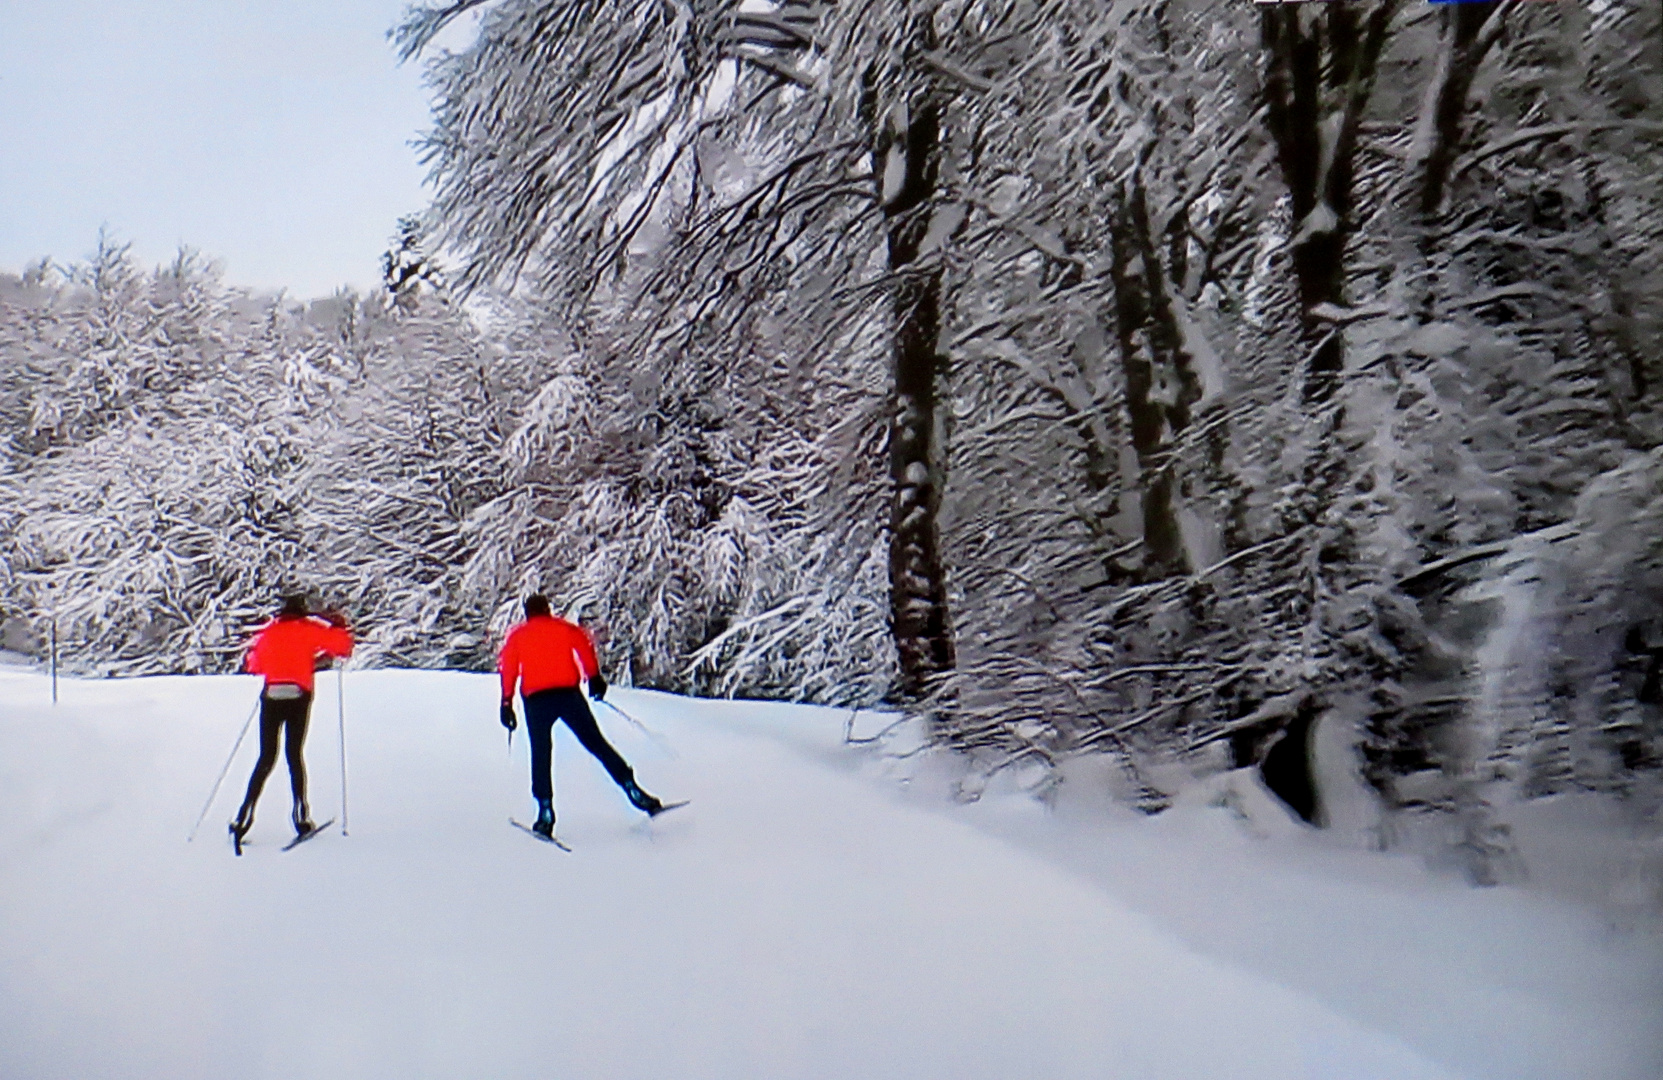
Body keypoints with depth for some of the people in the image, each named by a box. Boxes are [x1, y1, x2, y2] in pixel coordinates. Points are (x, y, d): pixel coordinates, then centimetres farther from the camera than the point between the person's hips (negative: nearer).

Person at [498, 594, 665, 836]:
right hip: (567, 694, 0)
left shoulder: (517, 636, 16)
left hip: (535, 700, 0)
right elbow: (585, 648, 3)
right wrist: (595, 678, 5)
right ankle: (633, 790, -5)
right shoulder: (565, 628, 16)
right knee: (597, 744, 4)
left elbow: (508, 670, 7)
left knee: (541, 755, 8)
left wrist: (507, 704, 8)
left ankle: (546, 813, -2)